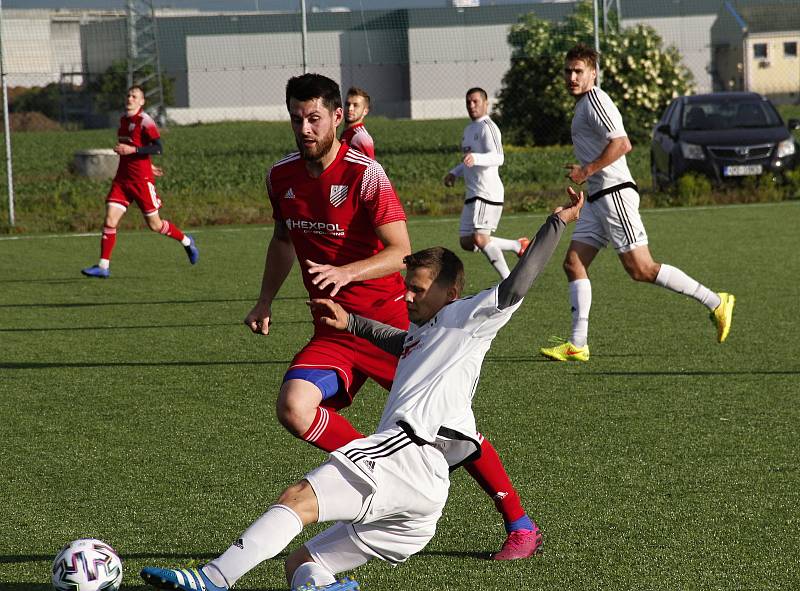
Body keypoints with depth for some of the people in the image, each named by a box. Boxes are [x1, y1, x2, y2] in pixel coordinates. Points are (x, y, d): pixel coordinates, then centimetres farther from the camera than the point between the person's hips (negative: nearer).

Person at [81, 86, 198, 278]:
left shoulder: (145, 121, -12)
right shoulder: (123, 120, 13)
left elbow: (158, 148, -19)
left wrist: (132, 150, -26)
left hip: (142, 179, -7)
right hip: (122, 178, 7)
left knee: (154, 225, 3)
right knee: (110, 220, -7)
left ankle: (186, 241, 29)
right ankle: (103, 266, -6)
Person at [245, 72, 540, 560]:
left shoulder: (364, 174, -16)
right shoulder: (281, 177, 3)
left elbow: (401, 253, -22)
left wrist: (346, 273, -38)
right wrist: (266, 301, 14)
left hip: (391, 322, -5)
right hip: (335, 328, 5)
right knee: (294, 407, -22)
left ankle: (520, 524, 11)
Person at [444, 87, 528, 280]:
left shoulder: (487, 127, -10)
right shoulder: (469, 130, 21)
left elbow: (498, 157, -25)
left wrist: (475, 158, -42)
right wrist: (454, 173, 18)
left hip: (487, 192, -10)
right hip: (472, 194, 10)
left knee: (479, 238, -18)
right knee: (467, 242, 7)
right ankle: (517, 245, 17)